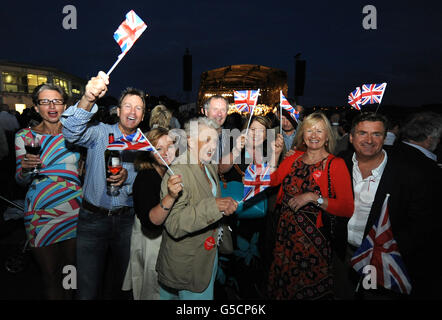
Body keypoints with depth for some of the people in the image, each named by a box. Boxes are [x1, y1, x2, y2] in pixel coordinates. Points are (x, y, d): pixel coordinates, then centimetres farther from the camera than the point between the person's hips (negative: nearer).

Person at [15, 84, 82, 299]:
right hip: (40, 213, 0)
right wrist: (25, 169, -15)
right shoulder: (24, 136, 2)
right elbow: (21, 180, 6)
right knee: (50, 275, 9)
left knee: (72, 271, 10)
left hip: (74, 210, 0)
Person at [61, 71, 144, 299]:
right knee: (87, 289, 4)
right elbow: (72, 133, -25)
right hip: (93, 218, -2)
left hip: (126, 220, 3)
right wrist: (88, 99, -42)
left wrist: (128, 177, -20)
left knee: (122, 284, 18)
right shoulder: (101, 133, -4)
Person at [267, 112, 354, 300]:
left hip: (313, 238, -4)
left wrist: (313, 197, -22)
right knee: (283, 286, 17)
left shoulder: (336, 164, -8)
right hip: (286, 234, 4)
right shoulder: (294, 158, 7)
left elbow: (347, 209, -16)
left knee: (310, 290, 10)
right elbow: (272, 179, -3)